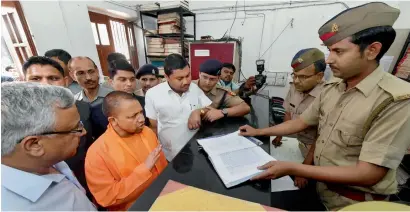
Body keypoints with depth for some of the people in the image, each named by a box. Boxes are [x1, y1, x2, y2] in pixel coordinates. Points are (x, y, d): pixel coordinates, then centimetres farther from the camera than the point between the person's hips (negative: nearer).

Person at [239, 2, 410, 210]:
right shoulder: (331, 88, -4)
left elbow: (368, 174, -25)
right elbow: (301, 122, 2)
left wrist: (291, 169, -28)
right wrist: (258, 132, 3)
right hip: (316, 184, 5)